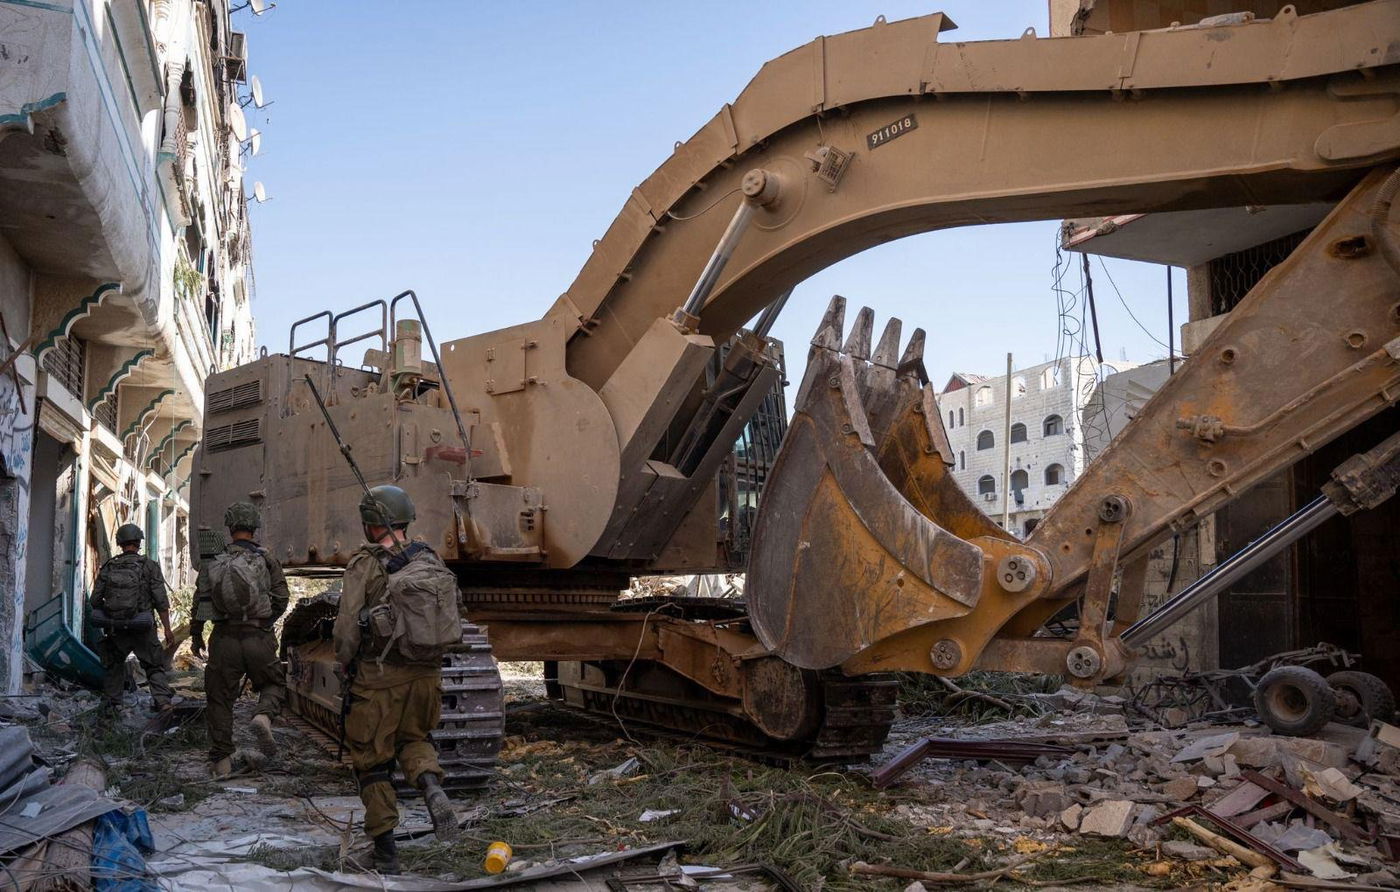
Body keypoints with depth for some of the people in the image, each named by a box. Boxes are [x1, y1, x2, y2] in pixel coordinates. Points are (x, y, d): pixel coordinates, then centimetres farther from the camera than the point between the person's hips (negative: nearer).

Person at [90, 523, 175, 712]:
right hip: (142, 630, -3)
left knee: (113, 666, 22)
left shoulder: (107, 568, 3)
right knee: (156, 666, 6)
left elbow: (94, 601, 4)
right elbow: (161, 601, -9)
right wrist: (167, 628, -4)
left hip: (114, 629, 3)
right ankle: (162, 700, -10)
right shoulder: (149, 566, -7)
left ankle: (110, 704, 26)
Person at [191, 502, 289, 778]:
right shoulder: (266, 560, -2)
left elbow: (200, 601, 5)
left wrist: (195, 635, 19)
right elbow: (280, 600, -1)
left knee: (220, 699, 12)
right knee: (274, 683, 19)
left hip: (224, 639, 2)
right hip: (259, 639, -1)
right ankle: (263, 716, -13)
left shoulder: (213, 563, 3)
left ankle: (221, 760, 14)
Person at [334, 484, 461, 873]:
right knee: (414, 737, 26)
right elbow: (454, 611, 6)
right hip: (426, 673, 4)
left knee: (372, 760, 11)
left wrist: (344, 666, 6)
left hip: (378, 677, -4)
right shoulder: (431, 560, 1)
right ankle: (431, 786, -4)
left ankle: (385, 850, 15)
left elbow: (347, 627, -12)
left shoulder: (365, 565, -13)